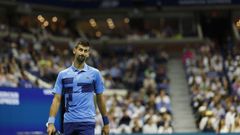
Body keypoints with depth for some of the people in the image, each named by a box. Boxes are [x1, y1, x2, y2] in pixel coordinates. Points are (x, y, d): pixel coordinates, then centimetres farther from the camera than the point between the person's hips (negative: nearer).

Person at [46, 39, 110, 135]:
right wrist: (51, 122, -7)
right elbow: (57, 99, 4)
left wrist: (106, 122, 11)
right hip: (68, 122, 2)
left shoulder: (94, 73, 5)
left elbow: (100, 98, 11)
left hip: (87, 122, -2)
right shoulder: (63, 74, 7)